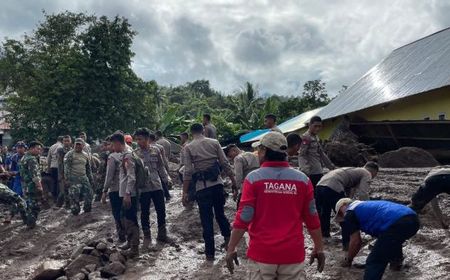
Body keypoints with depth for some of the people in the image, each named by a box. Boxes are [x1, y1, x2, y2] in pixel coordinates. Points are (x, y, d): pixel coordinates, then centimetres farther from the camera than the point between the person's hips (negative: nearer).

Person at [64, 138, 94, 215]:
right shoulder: (69, 155, -5)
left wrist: (91, 179, 18)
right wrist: (68, 179, -17)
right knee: (74, 195, -8)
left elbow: (88, 169, 21)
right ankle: (75, 210, 7)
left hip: (84, 177, 6)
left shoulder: (86, 155, 13)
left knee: (89, 193, 5)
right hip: (74, 178, -6)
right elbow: (67, 168, -11)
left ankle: (87, 208, 22)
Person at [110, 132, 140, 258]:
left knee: (131, 220, -4)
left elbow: (131, 176, -21)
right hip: (124, 193, 10)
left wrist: (127, 194, -23)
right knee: (124, 218, 19)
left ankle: (134, 249, 3)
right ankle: (130, 242, 33)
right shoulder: (124, 154, 13)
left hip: (128, 194, -10)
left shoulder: (128, 154, -16)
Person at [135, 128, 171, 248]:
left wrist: (166, 179, 6)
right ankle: (147, 237, 22)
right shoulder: (135, 154, -4)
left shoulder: (155, 150, 1)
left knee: (161, 211, 8)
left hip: (157, 185, 2)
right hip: (143, 188, -2)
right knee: (145, 213, 7)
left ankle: (162, 234, 26)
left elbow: (161, 166, 9)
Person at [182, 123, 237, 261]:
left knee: (207, 221, 6)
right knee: (220, 213, 22)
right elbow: (225, 164, 2)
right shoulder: (214, 143, 4)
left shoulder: (188, 147, -1)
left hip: (202, 187, -2)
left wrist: (185, 192, -3)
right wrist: (233, 180, 10)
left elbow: (188, 172, -6)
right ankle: (227, 236, 10)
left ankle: (210, 252, 11)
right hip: (218, 184, 2)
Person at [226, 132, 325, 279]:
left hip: (262, 254, -1)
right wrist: (319, 249, 14)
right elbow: (312, 218, 4)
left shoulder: (253, 178, -9)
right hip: (293, 254, 2)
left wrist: (231, 249, -1)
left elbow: (243, 218, -10)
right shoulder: (302, 179, -1)